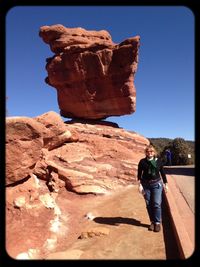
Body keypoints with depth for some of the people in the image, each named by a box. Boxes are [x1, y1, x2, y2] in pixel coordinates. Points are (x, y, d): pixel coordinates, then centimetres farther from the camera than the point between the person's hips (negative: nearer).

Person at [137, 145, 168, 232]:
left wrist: (165, 184, 9)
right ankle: (152, 222, 21)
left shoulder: (158, 161, 1)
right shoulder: (142, 161, -3)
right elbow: (139, 174, -1)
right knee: (149, 205, 7)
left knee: (157, 204, -5)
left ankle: (157, 222, 9)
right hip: (146, 185, 1)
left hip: (157, 184, 0)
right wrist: (140, 185, -8)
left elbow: (162, 173, 8)